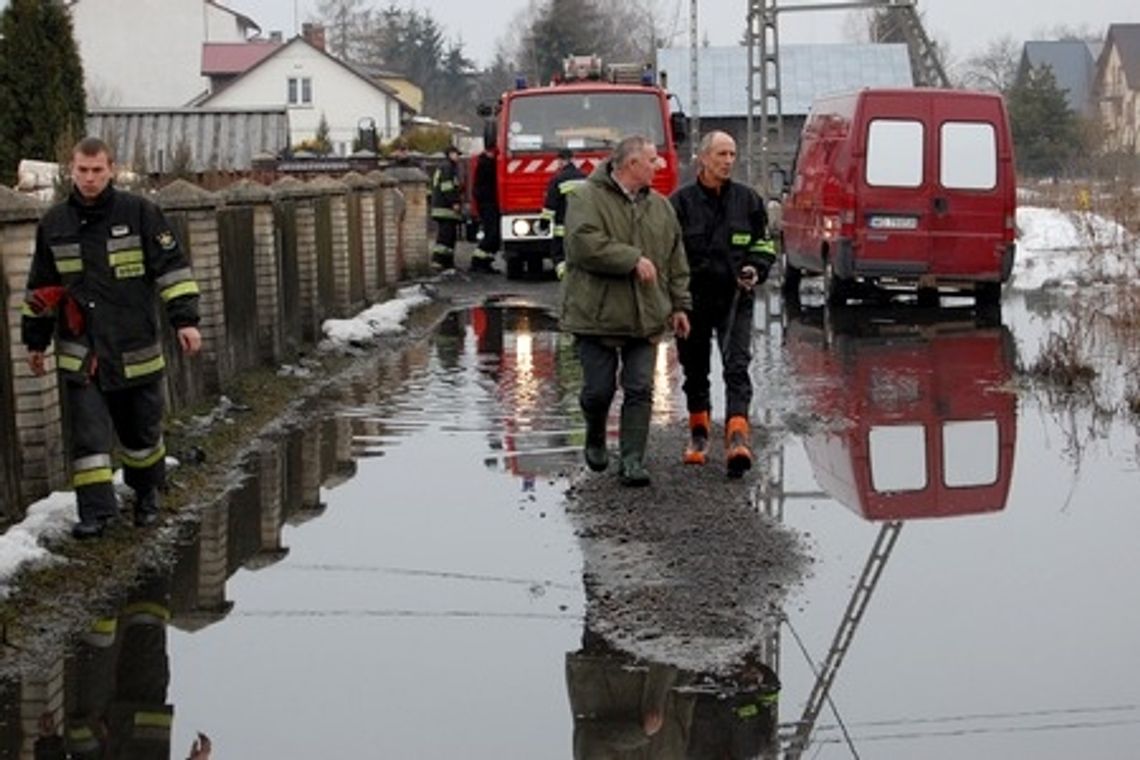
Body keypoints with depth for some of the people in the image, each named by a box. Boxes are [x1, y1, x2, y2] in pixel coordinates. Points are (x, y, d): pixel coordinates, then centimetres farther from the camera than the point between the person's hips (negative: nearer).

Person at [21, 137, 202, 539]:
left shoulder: (139, 213, -5)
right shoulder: (54, 223, 4)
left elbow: (172, 267, -5)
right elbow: (40, 288, 14)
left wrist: (185, 319, -12)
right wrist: (35, 340, 16)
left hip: (136, 348, -1)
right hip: (80, 353, 1)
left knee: (141, 428, 12)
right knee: (88, 433, -7)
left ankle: (147, 493, 34)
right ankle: (95, 510, -4)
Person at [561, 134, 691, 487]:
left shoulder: (660, 206, 12)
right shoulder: (587, 199, -7)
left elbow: (676, 261, 16)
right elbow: (585, 245, -22)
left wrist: (679, 304, 12)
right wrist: (633, 259, -21)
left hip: (646, 319, 4)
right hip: (597, 316, -4)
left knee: (640, 391, -2)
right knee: (598, 389, 3)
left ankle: (632, 461, 0)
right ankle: (595, 439, 31)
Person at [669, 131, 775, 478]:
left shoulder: (747, 199, 5)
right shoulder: (681, 201, 0)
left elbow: (764, 244, 14)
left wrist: (756, 269, -6)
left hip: (735, 298, 0)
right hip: (694, 299, 0)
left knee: (737, 365, -14)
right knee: (695, 369, 12)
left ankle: (737, 436, -24)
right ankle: (699, 433, 30)